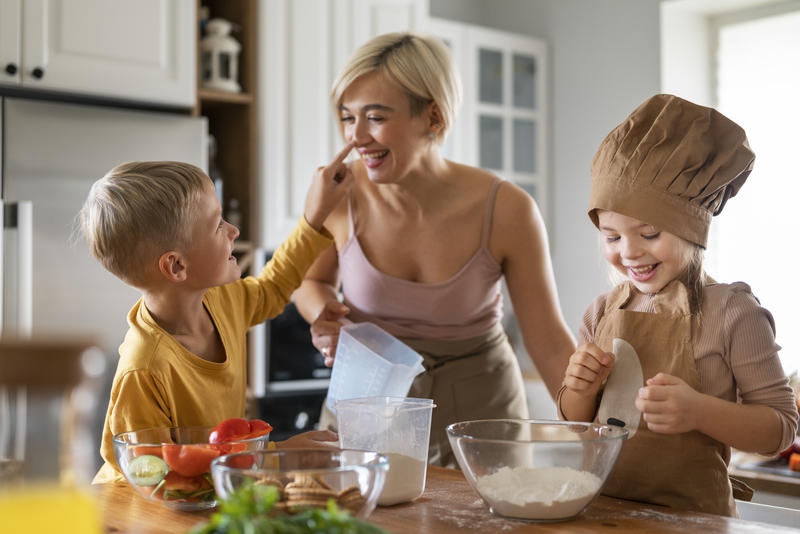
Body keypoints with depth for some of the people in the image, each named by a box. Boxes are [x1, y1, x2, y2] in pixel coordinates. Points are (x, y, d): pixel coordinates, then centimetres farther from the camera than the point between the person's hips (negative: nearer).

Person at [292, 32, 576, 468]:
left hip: (478, 407, -1)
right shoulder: (341, 192, -14)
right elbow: (313, 282, 7)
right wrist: (324, 314, -15)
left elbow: (550, 344, -9)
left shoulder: (506, 210, -17)